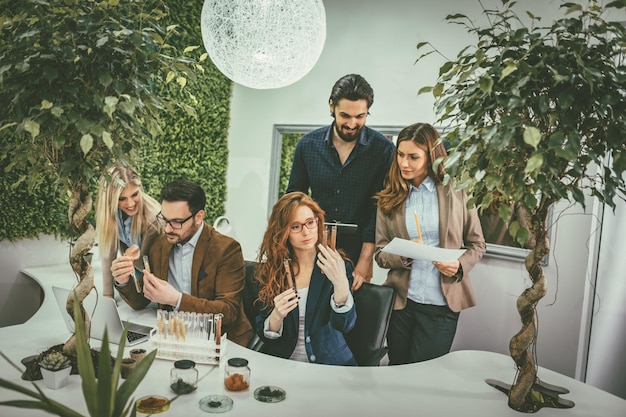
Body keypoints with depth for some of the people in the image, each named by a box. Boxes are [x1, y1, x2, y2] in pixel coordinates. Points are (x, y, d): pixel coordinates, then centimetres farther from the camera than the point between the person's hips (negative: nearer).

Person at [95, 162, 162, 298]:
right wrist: (107, 295, -15)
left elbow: (147, 265, -16)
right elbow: (107, 255, -13)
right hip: (129, 276, 4)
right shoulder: (108, 212, -17)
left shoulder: (152, 216, -29)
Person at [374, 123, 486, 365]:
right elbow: (380, 253, 2)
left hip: (442, 302, -2)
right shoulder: (390, 197, 2)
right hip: (400, 299, 2)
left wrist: (459, 266, -14)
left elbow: (477, 244, 5)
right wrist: (404, 255, -18)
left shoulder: (456, 191, -2)